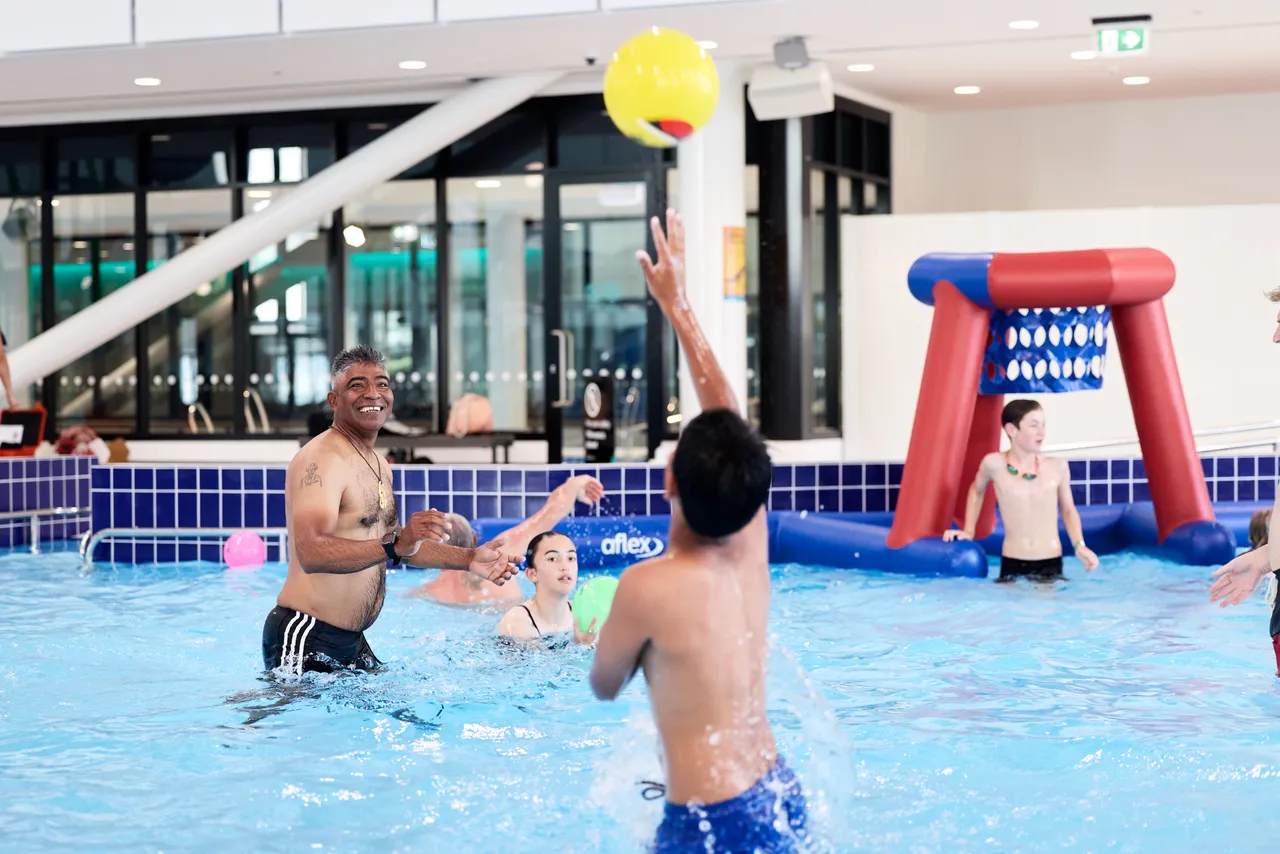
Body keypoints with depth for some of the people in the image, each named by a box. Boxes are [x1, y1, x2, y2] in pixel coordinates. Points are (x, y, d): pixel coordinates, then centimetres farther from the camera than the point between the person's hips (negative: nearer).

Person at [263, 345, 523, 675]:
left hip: (351, 641, 10)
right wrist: (396, 546, -42)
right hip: (305, 638, -10)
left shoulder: (378, 464, 16)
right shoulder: (322, 459, -17)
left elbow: (391, 540, 27)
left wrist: (468, 558, 18)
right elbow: (311, 553, -32)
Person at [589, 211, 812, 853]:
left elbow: (605, 685, 1)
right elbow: (726, 414, 10)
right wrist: (677, 306, 16)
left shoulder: (647, 586, -18)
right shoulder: (752, 542, -1)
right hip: (780, 798, 7)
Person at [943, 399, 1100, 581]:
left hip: (1051, 565, 0)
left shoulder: (1057, 467, -1)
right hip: (1012, 565, 0)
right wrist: (968, 531, 16)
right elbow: (977, 491, 19)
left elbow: (1068, 509, 14)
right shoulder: (994, 464, -4)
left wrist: (1079, 545, 1)